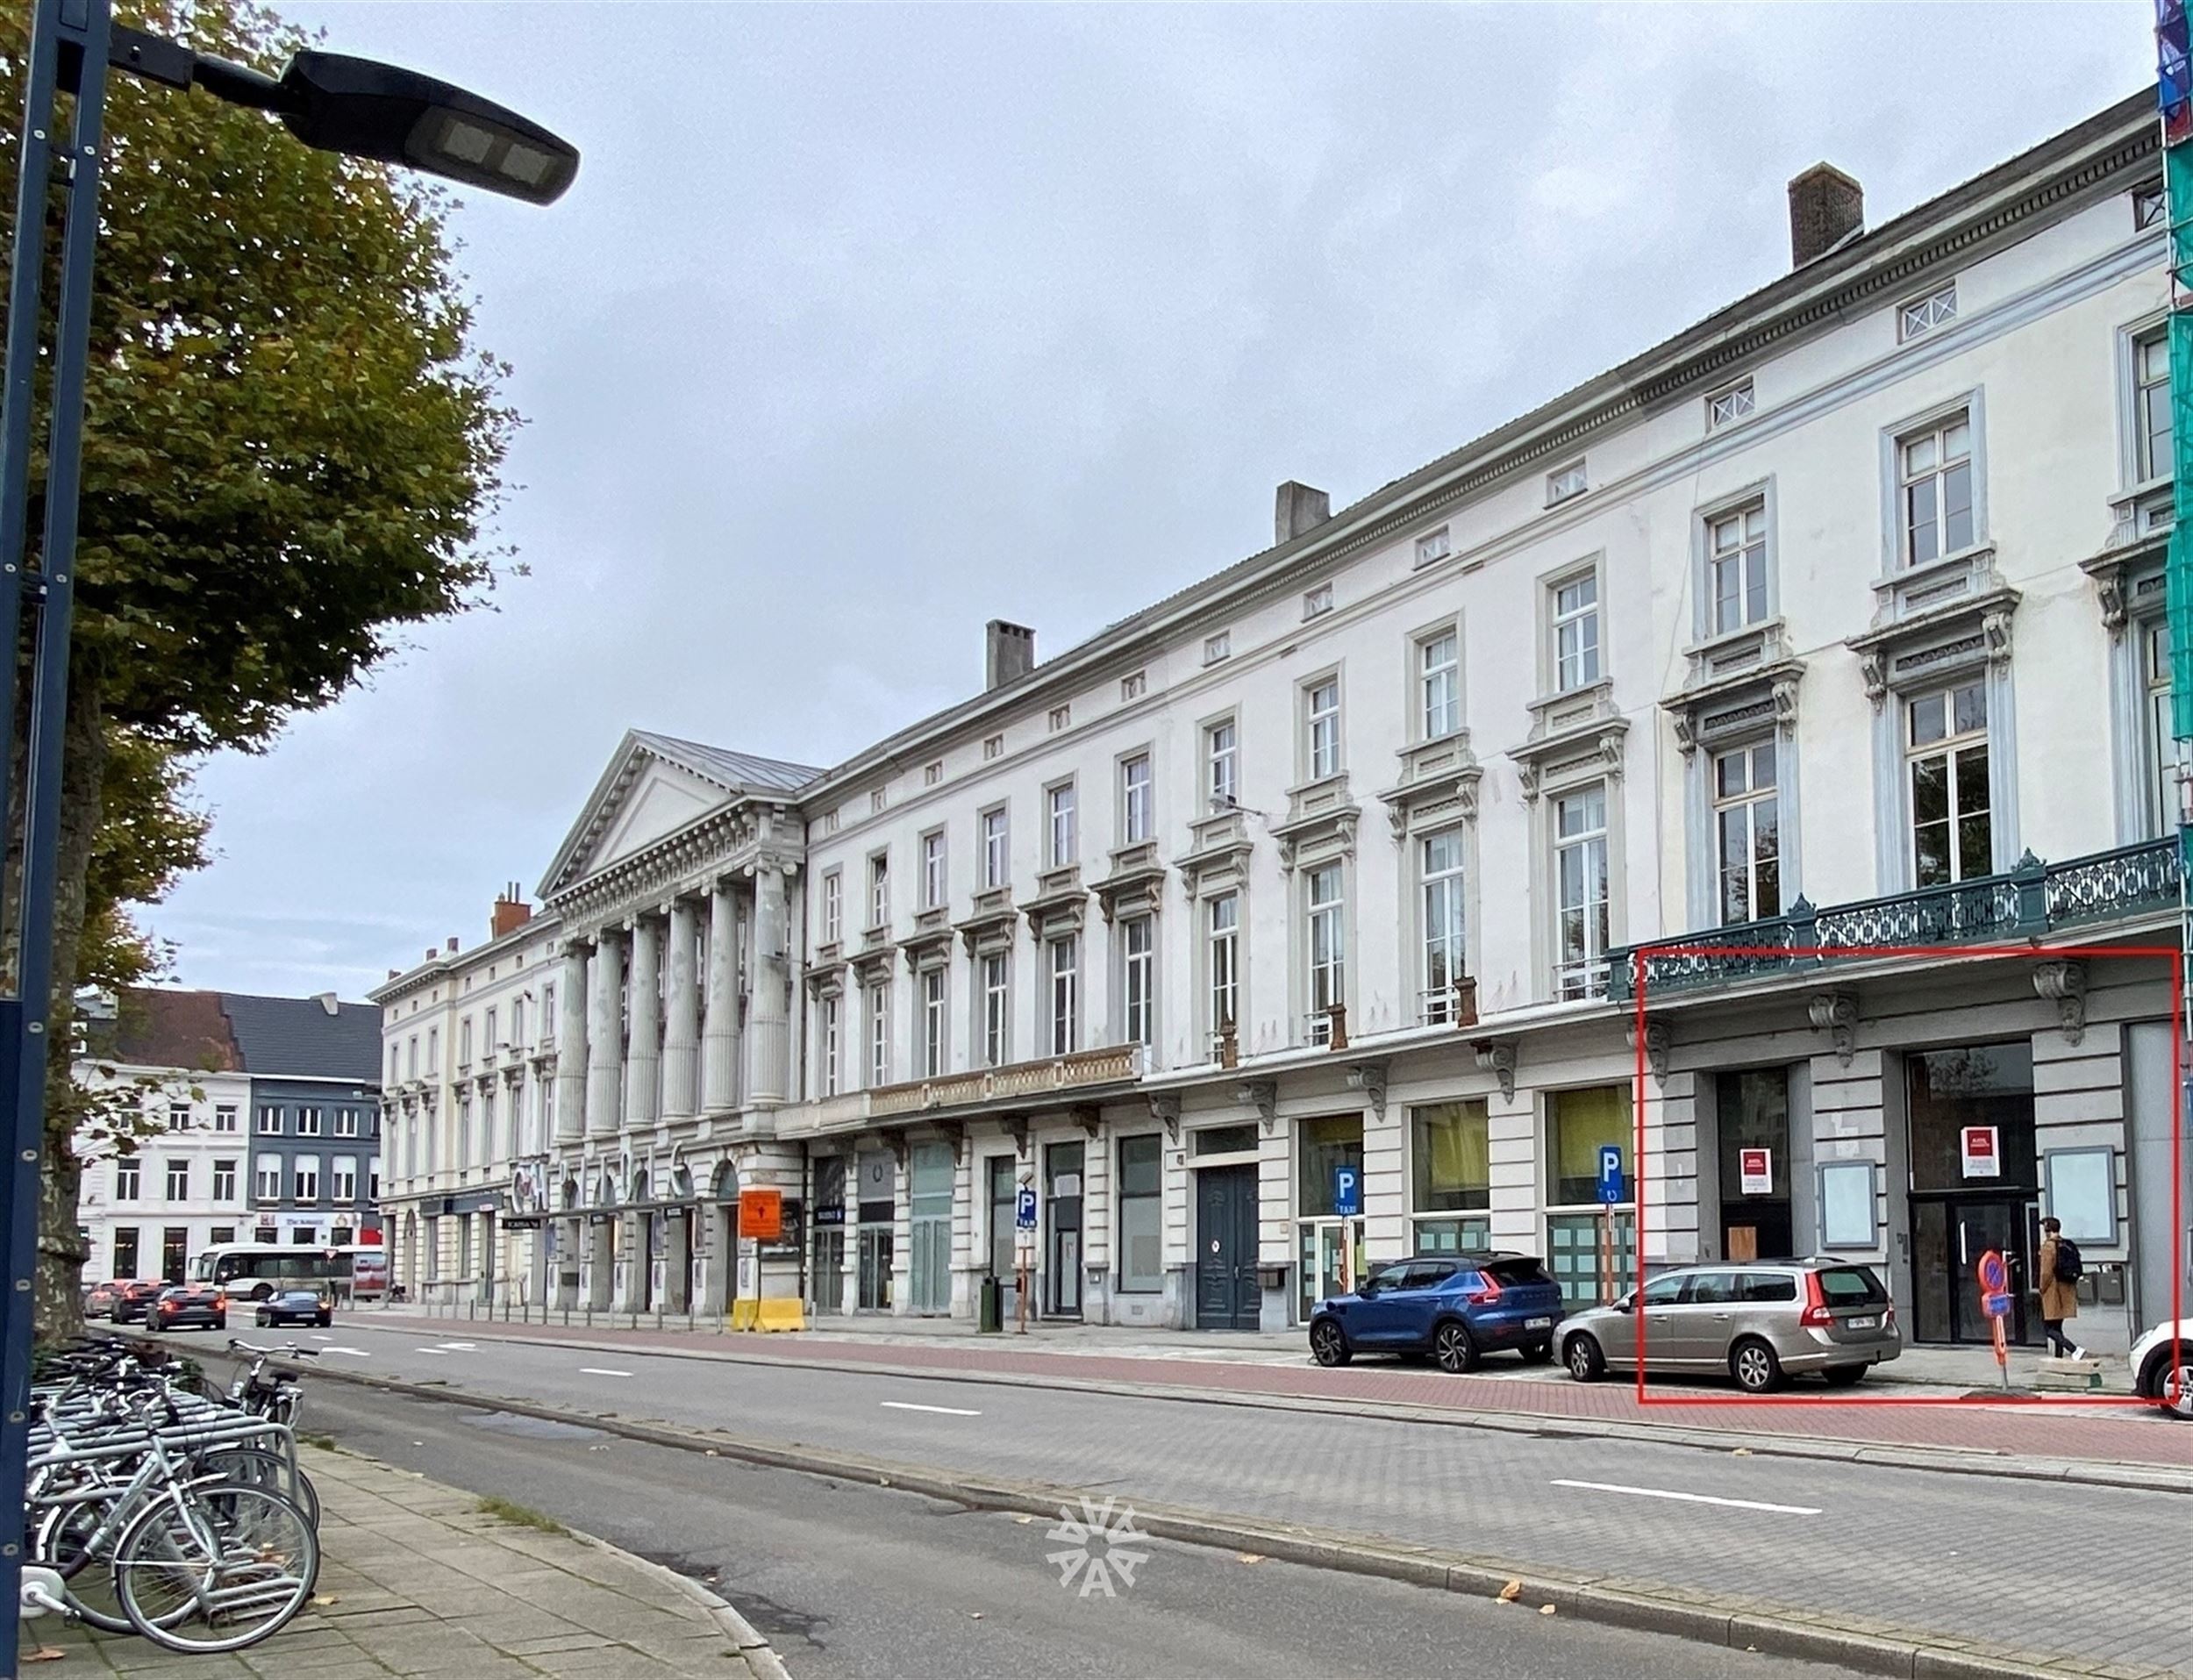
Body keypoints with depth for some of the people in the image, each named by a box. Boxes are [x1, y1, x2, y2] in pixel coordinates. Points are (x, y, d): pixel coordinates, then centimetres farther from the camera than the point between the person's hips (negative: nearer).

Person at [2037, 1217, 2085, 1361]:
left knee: (2048, 1327, -6)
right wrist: (2075, 1292, 19)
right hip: (2066, 1292, 8)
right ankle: (2059, 1357, 14)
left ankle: (2075, 1349, -21)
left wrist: (2042, 1289, -5)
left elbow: (2046, 1272, -17)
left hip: (2052, 1293, -8)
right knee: (2057, 1327, 15)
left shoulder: (2048, 1246, -14)